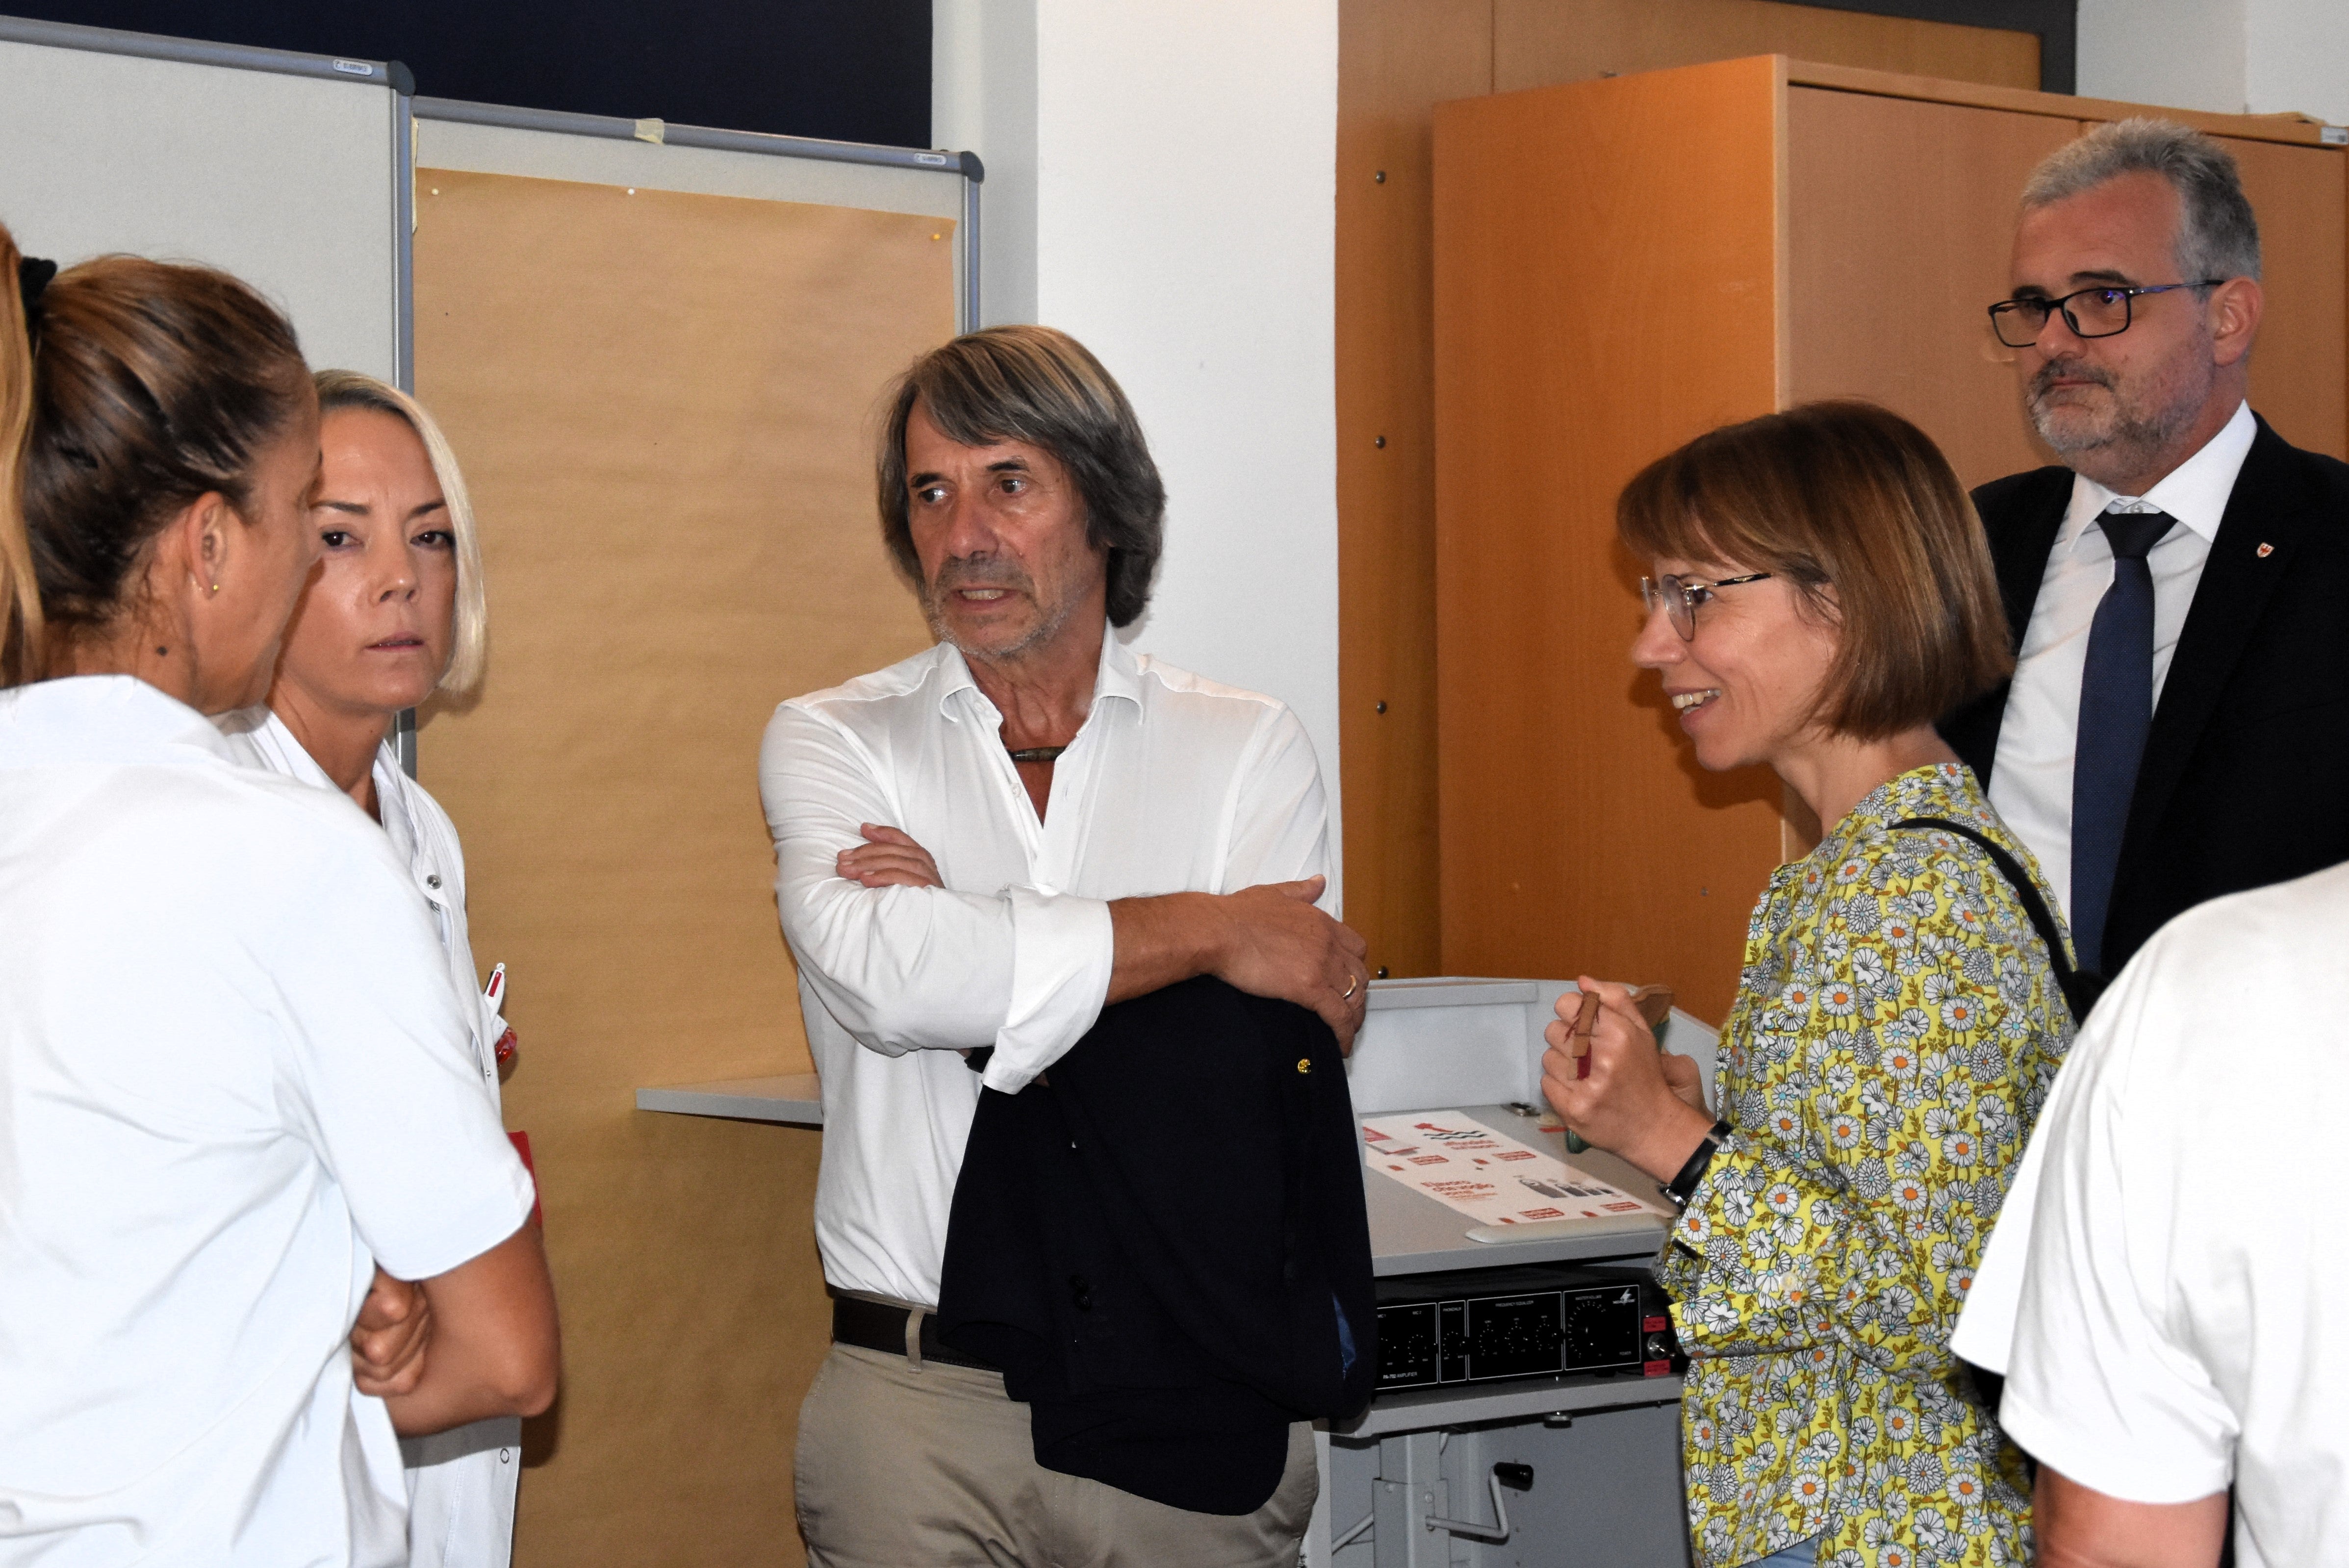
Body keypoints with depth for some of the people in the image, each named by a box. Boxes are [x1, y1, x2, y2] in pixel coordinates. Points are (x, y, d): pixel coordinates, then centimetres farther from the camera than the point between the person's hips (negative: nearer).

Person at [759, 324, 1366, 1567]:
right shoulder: (830, 742, 5)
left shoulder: (1251, 750, 5)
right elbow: (882, 973, -16)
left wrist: (980, 947, -12)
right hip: (916, 1404, 0)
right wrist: (1204, 931, -12)